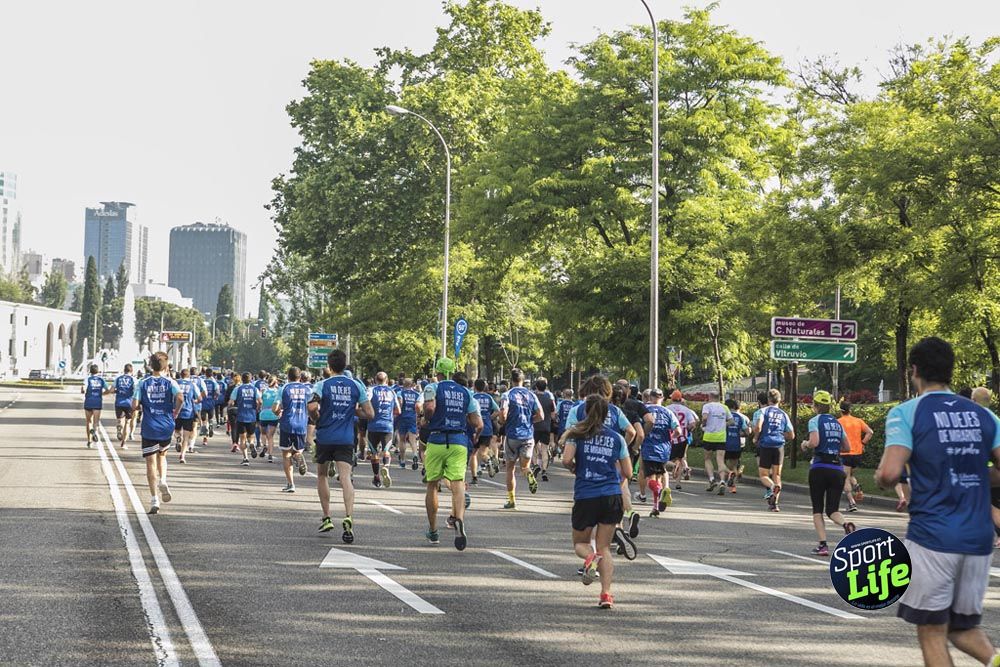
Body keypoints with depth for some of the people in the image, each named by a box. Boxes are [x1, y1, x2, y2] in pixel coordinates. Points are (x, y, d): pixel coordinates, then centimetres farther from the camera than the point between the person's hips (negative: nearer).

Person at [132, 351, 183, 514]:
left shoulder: (142, 383, 0)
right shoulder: (170, 382, -1)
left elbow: (134, 405, -7)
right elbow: (180, 398, -19)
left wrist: (139, 405, 16)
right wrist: (175, 413, -2)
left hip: (149, 428, -1)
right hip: (166, 427, 1)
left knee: (150, 463, 1)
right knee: (162, 454, 27)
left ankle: (155, 501, -5)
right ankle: (162, 480, 0)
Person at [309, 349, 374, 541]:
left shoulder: (322, 384, -4)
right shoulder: (356, 386, 2)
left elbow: (312, 407, -19)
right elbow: (369, 413, 1)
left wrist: (317, 418, 2)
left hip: (324, 437, -1)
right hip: (346, 439, 1)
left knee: (322, 476, 18)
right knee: (345, 478, -8)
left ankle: (326, 518, 20)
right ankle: (348, 517, -28)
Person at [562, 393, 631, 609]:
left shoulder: (576, 433, 1)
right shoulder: (616, 438, 7)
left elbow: (567, 459, -13)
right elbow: (627, 472, 9)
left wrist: (573, 468, 8)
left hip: (585, 496, -2)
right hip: (612, 496, 2)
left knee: (580, 543, 17)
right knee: (604, 547, 9)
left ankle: (590, 557, -18)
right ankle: (606, 593, -6)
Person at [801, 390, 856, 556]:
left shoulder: (815, 421, -3)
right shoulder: (837, 423, 15)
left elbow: (814, 442, -18)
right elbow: (847, 447, 16)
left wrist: (805, 444, 2)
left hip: (819, 468, -4)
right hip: (837, 469, 4)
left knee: (817, 509, 7)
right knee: (832, 510, 7)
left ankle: (822, 545, -4)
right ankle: (846, 524, -25)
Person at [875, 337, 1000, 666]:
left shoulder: (906, 413, -4)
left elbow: (889, 473, -16)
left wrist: (881, 478, 6)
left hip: (932, 537, -4)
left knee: (932, 633, 6)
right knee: (964, 627, 17)